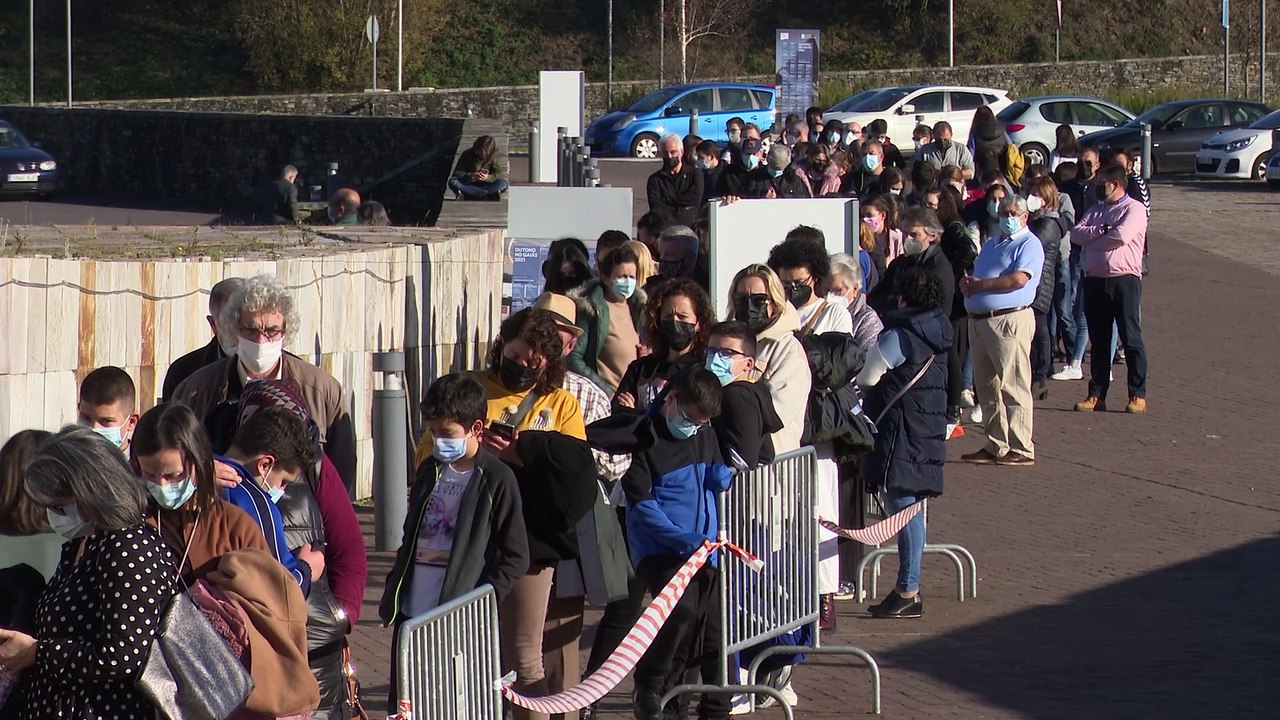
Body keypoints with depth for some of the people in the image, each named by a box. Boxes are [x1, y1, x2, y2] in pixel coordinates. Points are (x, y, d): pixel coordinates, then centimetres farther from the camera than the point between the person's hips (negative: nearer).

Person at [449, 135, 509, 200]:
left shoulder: (493, 157, -6)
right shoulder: (467, 155, -9)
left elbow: (499, 174, -10)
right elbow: (457, 173, -11)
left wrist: (488, 178, -31)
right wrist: (471, 176, -29)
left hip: (484, 184, 0)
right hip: (468, 184, 0)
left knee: (503, 183, -27)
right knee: (453, 182, -33)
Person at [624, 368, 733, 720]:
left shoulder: (705, 434, 12)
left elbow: (720, 481, 21)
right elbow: (641, 503, -12)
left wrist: (722, 475, -5)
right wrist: (685, 539, -19)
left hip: (702, 550, 7)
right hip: (659, 549, -7)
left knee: (713, 626, 4)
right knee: (683, 606, -28)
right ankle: (648, 689, -11)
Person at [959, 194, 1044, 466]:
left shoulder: (1029, 244, -3)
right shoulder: (991, 245, 24)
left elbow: (1019, 279, -17)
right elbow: (972, 277, 24)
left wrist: (980, 284, -8)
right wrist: (967, 284, -1)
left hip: (1011, 319, -9)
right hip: (979, 320, 9)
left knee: (1013, 387, -9)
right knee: (987, 387, 9)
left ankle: (1021, 449, -9)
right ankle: (995, 447, 15)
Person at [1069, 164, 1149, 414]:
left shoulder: (1134, 209, -1)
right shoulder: (1096, 210, 19)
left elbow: (1122, 235, -17)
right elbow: (1075, 234, 5)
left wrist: (1091, 239, -4)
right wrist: (1100, 231, -10)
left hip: (1124, 280, -6)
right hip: (1094, 280, 6)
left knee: (1131, 338, -5)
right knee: (1099, 340, 9)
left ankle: (1138, 395, -1)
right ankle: (1096, 395, 13)